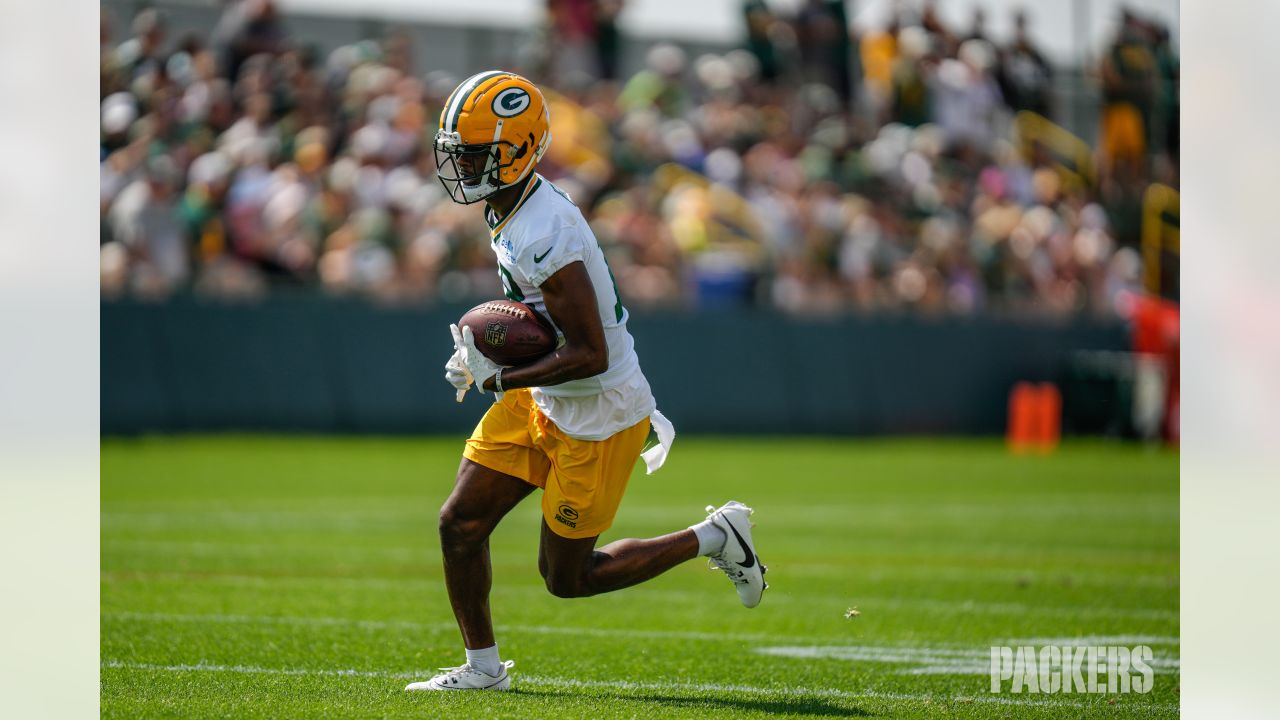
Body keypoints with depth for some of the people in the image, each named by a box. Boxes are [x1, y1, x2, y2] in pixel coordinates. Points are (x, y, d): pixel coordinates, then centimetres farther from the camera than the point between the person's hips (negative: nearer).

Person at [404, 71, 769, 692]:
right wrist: (482, 347, 3)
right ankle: (482, 667, 18)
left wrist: (500, 380, -21)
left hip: (598, 419, -9)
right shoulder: (513, 209, 2)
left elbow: (590, 355, -28)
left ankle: (712, 539, 17)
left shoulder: (544, 235, -29)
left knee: (566, 577, 3)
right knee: (460, 525, 4)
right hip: (543, 405, 9)